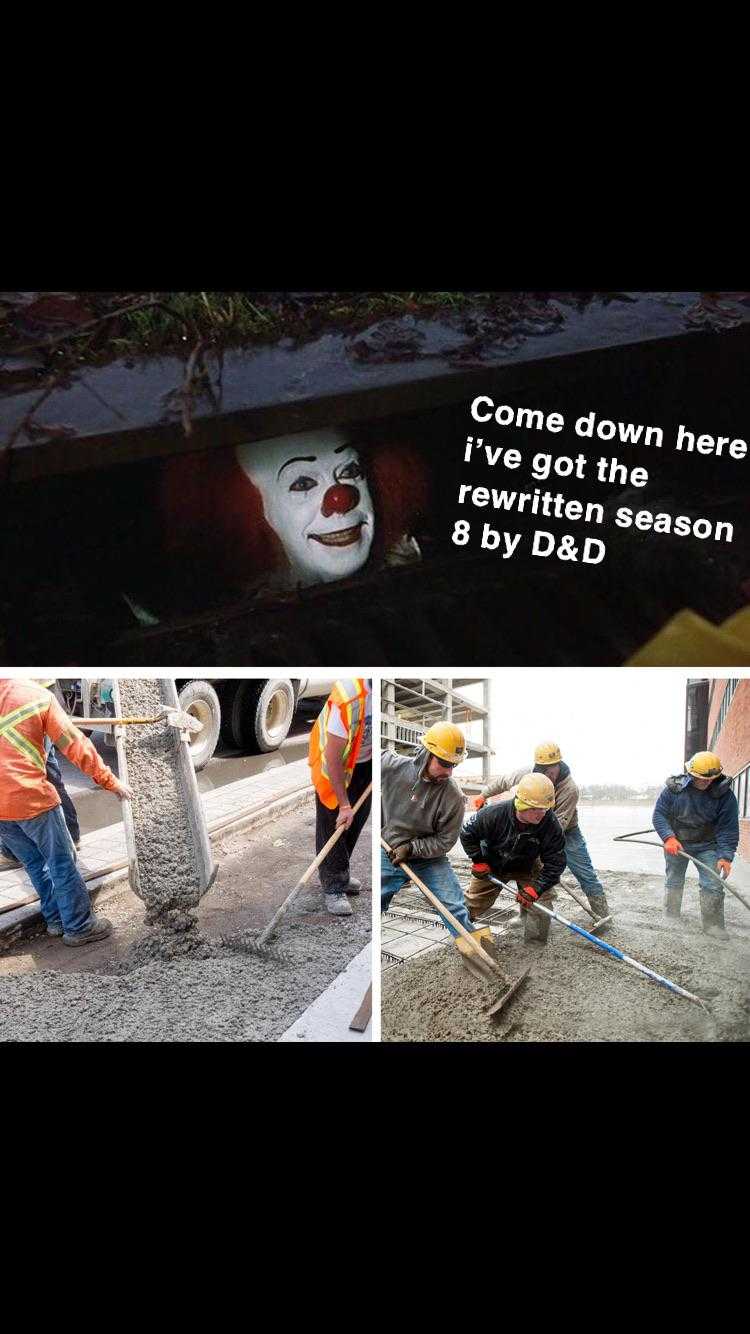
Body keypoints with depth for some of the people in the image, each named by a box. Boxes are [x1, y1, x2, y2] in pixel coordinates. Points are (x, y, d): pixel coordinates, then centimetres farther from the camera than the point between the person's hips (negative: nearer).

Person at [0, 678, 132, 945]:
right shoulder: (38, 695, -7)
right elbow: (75, 745, -6)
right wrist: (109, 781, 1)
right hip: (31, 798, -5)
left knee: (35, 863, 20)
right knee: (62, 863, 8)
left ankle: (55, 919, 29)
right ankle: (79, 927, 14)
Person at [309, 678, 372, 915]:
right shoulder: (349, 697, -40)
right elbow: (333, 757, -32)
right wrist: (344, 805, -28)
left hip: (366, 760, 6)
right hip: (335, 761, -6)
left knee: (355, 821, 14)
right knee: (332, 823, -4)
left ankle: (339, 872, 33)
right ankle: (333, 887, 8)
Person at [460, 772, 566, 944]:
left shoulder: (551, 825, -34)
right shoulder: (494, 814, -36)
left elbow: (555, 863, -25)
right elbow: (467, 833, -17)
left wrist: (535, 888, -33)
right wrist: (479, 861, -16)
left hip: (527, 867, 0)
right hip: (492, 865, 0)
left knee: (541, 898, -16)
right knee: (474, 901, 9)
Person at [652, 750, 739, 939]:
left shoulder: (725, 795, -17)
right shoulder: (673, 788, -17)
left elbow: (728, 829, -15)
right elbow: (659, 815, -13)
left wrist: (725, 856, -25)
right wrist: (669, 838, -27)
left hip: (707, 845, 0)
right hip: (675, 843, 1)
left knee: (712, 885, -6)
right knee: (673, 882, 13)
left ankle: (713, 925, 6)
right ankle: (671, 918, 29)